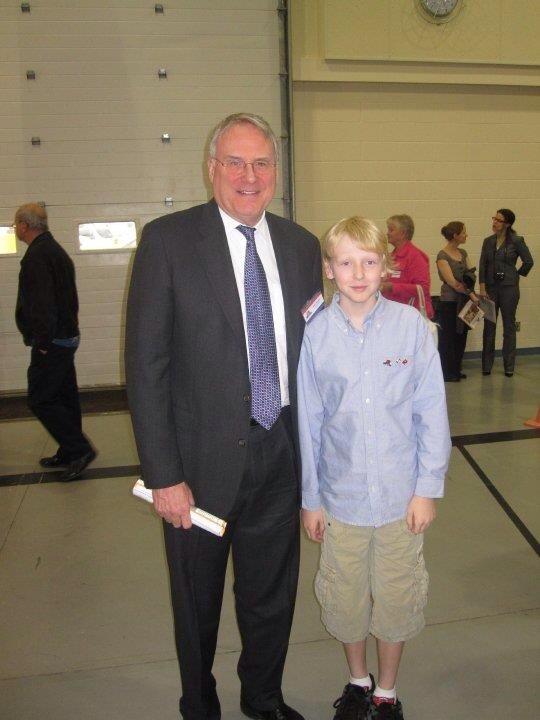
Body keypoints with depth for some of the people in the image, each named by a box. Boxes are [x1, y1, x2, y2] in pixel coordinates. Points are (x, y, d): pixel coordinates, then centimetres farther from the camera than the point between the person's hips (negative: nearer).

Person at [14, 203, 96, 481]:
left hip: (51, 342, -10)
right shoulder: (56, 250, 16)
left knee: (40, 399, -4)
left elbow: (42, 303, -24)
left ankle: (79, 450, -3)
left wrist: (43, 341, -19)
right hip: (66, 337, 10)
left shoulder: (36, 255, -16)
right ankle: (69, 455, 24)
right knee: (64, 397, 14)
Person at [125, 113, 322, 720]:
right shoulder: (167, 240, -10)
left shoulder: (301, 245, 3)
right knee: (197, 602, 19)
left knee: (272, 596, 22)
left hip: (282, 453, 4)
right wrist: (163, 475, -15)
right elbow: (146, 366, -12)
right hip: (205, 459, -3)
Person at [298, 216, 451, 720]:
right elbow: (308, 422, -2)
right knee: (344, 601, 18)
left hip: (400, 495, 0)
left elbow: (431, 411, -5)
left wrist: (427, 488, -4)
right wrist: (309, 497, 3)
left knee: (397, 601, 16)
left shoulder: (411, 325, -10)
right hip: (340, 496, 1)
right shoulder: (314, 335, -9)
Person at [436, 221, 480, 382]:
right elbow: (452, 282, -18)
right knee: (448, 336, 0)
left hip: (464, 301, 7)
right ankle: (447, 373, 9)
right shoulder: (442, 256, -12)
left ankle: (456, 369, 22)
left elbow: (470, 274, 10)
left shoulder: (463, 253, 11)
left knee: (461, 335, 11)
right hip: (449, 302, -7)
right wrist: (471, 294, -20)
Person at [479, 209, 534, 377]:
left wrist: (519, 274, 7)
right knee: (489, 326, 5)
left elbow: (528, 261, -2)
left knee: (509, 326, 4)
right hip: (491, 287, 4)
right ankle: (486, 365, 14)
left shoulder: (516, 241, -6)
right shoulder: (488, 241, 6)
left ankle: (509, 366, 12)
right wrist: (482, 288, -3)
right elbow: (482, 266, 4)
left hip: (509, 287, -3)